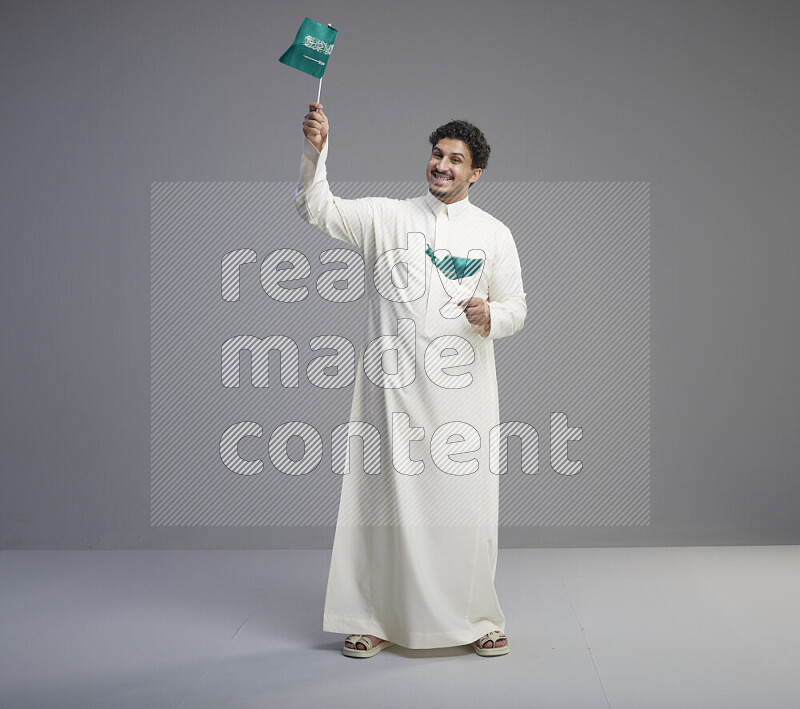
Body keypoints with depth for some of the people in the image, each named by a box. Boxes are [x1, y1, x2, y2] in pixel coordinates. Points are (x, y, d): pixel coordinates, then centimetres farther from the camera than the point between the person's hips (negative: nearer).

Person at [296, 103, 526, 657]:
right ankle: (376, 619, 15)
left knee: (466, 501, 2)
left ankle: (477, 619, 17)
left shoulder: (494, 233, 10)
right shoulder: (386, 217, 8)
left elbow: (517, 309, 12)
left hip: (464, 388, 1)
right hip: (395, 386, 0)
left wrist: (490, 315, -12)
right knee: (390, 497, 3)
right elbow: (318, 210, -2)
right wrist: (315, 151, -17)